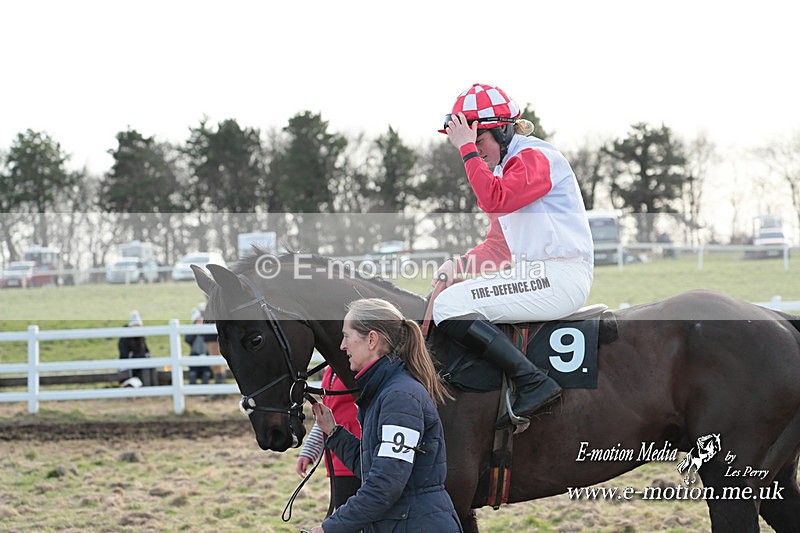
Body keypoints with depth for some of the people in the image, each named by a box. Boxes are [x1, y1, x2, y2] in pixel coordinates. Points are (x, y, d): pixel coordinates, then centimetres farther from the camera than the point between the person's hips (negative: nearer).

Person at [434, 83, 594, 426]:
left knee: (449, 306, -20)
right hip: (534, 275, 11)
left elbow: (494, 200, -27)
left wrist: (467, 148, -20)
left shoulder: (535, 157, -9)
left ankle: (534, 383, -25)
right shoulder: (505, 167, 21)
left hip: (560, 278, -11)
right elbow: (498, 247, 21)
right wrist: (460, 263, 4)